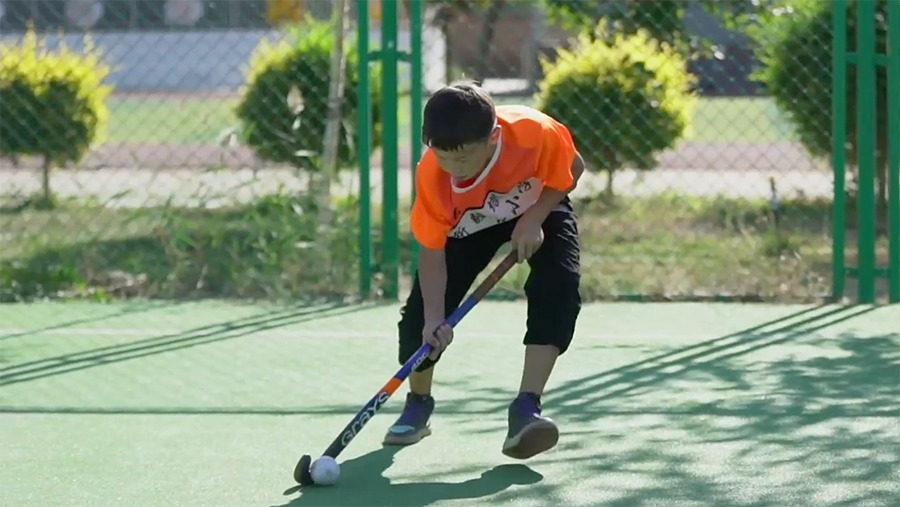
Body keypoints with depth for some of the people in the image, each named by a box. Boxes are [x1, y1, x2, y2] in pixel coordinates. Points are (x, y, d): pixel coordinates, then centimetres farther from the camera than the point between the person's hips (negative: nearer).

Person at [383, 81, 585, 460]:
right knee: (420, 317, -12)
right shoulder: (431, 175, -35)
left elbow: (572, 169, -16)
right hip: (466, 226, 0)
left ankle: (526, 408, -28)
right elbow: (431, 250, -27)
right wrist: (434, 318, -39)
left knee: (558, 287, -29)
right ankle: (418, 404, 19)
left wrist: (535, 218, -28)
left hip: (540, 208, 0)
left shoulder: (535, 132, -39)